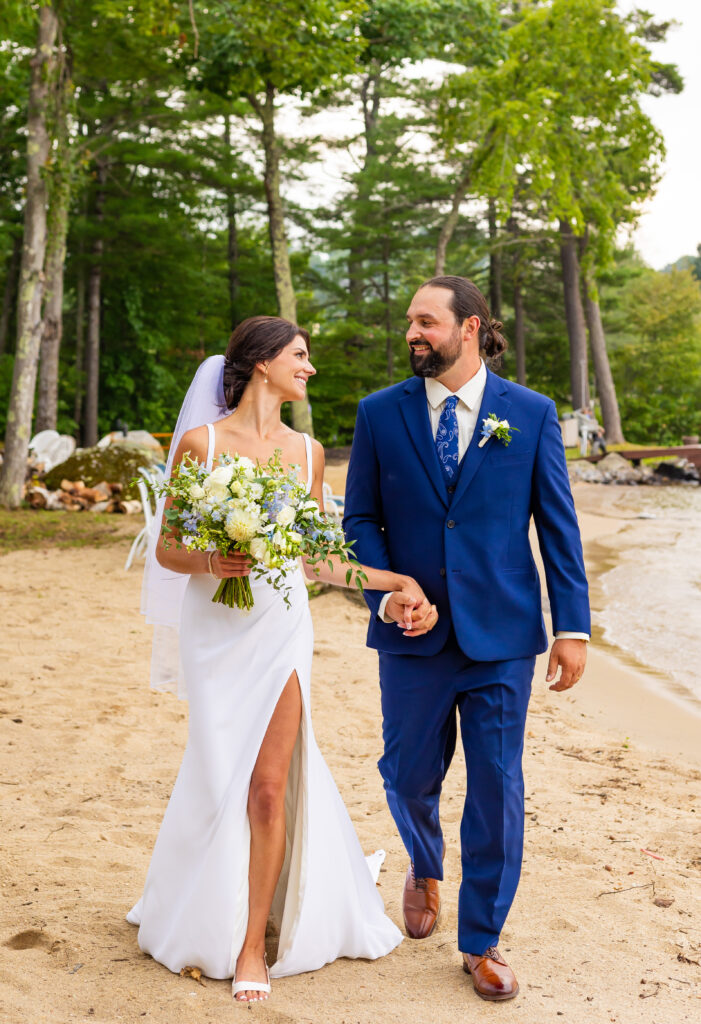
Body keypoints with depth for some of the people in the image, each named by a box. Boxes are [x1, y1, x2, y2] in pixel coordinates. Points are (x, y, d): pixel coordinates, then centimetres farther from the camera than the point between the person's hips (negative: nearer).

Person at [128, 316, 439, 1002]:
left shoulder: (307, 451, 8)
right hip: (215, 628, -2)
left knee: (269, 783, -3)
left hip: (281, 627, 2)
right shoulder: (201, 442, -4)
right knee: (222, 777, 6)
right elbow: (168, 551, -3)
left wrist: (394, 581, 10)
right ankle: (207, 921, 32)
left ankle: (253, 944, 13)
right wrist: (211, 563, -23)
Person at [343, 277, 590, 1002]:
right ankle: (425, 869, 47)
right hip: (414, 635, 1)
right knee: (408, 776, 12)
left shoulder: (531, 414, 0)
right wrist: (384, 594, -11)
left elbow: (558, 525, 1)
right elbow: (360, 519, 5)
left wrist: (572, 626, -3)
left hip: (501, 635, -1)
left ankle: (481, 943, 22)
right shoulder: (380, 413, 2)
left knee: (497, 790, 4)